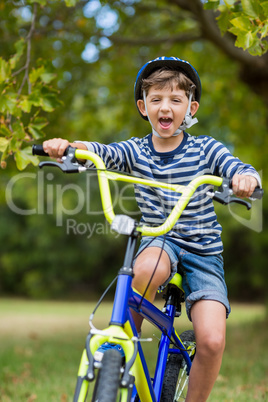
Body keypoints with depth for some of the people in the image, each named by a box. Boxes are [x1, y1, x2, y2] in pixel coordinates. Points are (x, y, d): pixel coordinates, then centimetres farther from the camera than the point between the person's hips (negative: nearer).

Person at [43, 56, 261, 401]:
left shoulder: (205, 149, -2)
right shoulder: (136, 151, 1)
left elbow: (240, 170, -13)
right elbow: (101, 152, -16)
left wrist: (245, 178, -39)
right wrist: (67, 146, -37)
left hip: (202, 252, 0)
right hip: (160, 243, 0)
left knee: (212, 341, -20)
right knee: (146, 269, -39)